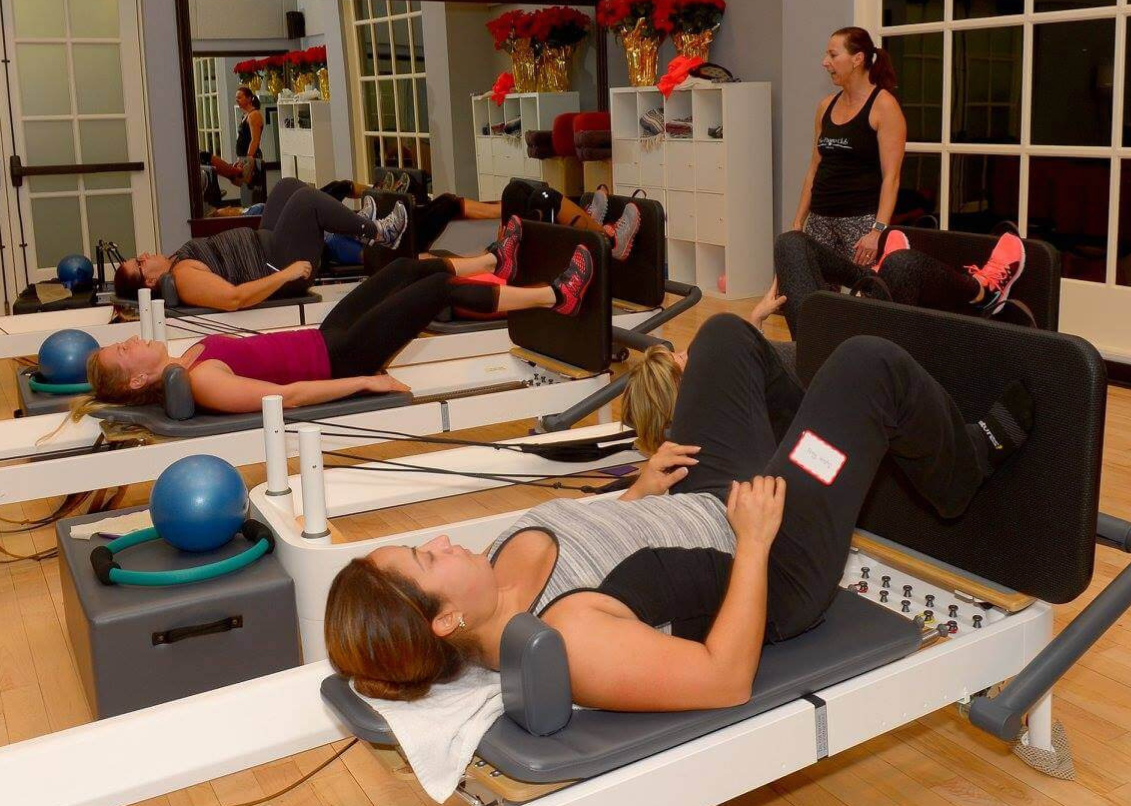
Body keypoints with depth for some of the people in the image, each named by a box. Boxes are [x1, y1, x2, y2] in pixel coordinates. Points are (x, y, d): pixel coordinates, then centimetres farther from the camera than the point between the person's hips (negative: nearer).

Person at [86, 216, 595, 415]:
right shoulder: (202, 384, -26)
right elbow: (287, 396, -30)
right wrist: (366, 382, -28)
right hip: (338, 360, -9)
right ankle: (556, 297, 13)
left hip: (323, 338, 9)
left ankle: (495, 264, 43)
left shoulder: (189, 359, 2)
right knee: (441, 289, -4)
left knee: (408, 269, 16)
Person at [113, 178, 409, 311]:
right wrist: (288, 273, -35)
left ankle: (355, 225, 21)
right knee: (306, 199, -22)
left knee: (288, 186, 14)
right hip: (279, 268, -10)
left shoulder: (177, 260, 5)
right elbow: (234, 297, -36)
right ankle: (379, 232, -3)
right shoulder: (185, 278, -24)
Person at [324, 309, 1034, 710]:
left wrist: (641, 491, 2)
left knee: (728, 332, 15)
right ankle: (967, 467, 25)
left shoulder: (506, 566, -11)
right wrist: (754, 541, -28)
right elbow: (727, 680, -33)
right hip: (775, 567, -7)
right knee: (870, 362, -10)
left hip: (700, 500, 8)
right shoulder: (566, 640, -37)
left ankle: (832, 436, 42)